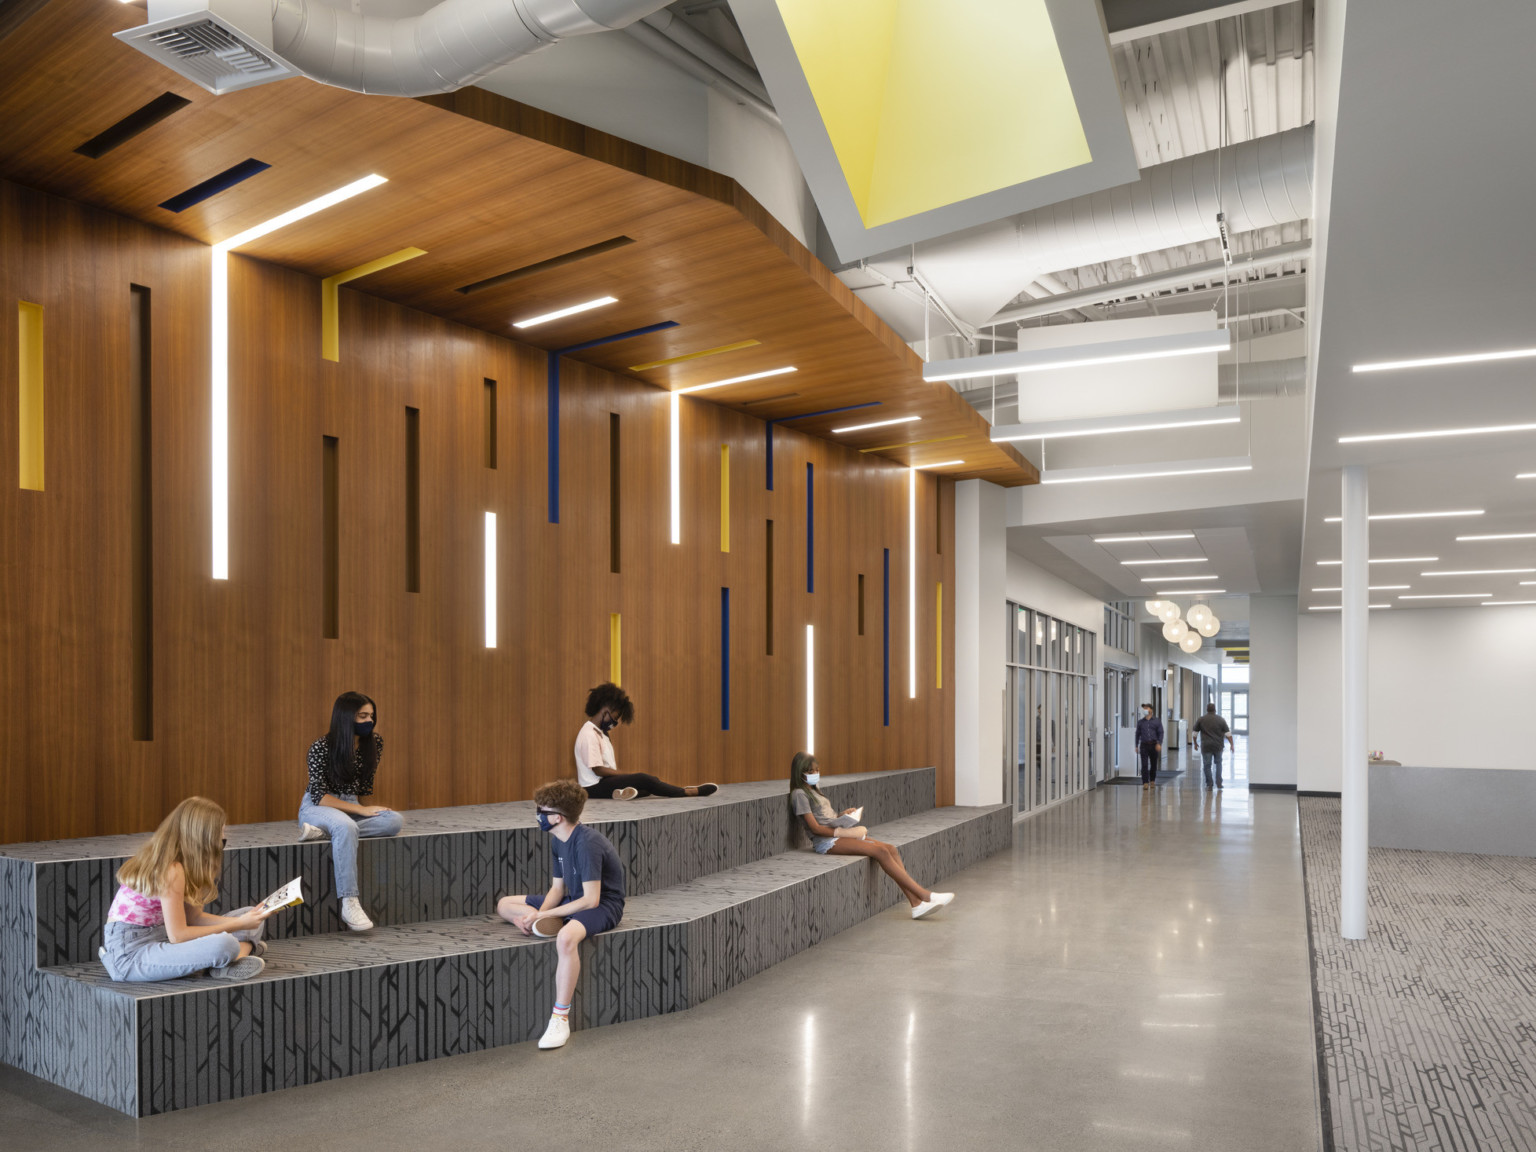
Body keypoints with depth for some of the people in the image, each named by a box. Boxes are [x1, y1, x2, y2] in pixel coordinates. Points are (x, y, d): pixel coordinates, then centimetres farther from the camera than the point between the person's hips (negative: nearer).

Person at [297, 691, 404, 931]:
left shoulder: (374, 743, 1)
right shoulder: (321, 747, -14)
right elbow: (319, 796, -16)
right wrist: (361, 810, -22)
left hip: (350, 807, 5)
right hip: (316, 808, -5)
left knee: (395, 821, -25)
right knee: (346, 826, -40)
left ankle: (322, 832, -27)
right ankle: (349, 903, -42)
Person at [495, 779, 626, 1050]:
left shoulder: (587, 843, -26)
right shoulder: (557, 841, 2)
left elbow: (591, 899, -28)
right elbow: (557, 888, 6)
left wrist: (543, 915, -23)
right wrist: (539, 916, -14)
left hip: (604, 905, -10)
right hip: (573, 900, 10)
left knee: (566, 937, -42)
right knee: (504, 905, 11)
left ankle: (560, 1018, -32)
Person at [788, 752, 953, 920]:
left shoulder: (814, 791, 23)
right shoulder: (799, 794, -4)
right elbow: (815, 827, -12)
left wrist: (842, 814, 3)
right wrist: (843, 832, -14)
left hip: (837, 835, 9)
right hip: (826, 841, -9)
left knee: (890, 849, -12)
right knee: (880, 852, -24)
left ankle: (916, 904, -19)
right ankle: (925, 895, -22)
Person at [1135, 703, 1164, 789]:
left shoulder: (1157, 721, 5)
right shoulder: (1140, 722, 10)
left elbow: (1160, 733, 1)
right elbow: (1138, 734, 13)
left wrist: (1159, 744, -12)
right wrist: (1136, 746, 8)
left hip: (1154, 745, 0)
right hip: (1144, 745, 0)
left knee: (1153, 764, 9)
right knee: (1144, 765, -9)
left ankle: (1152, 780, 27)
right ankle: (1145, 782, -10)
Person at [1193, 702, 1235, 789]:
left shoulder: (1201, 720, 1)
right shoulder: (1221, 720, 2)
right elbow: (1228, 734, -1)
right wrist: (1232, 745, 4)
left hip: (1206, 746, -1)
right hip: (1218, 746, 1)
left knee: (1207, 765, 5)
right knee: (1218, 763, 17)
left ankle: (1209, 784, 4)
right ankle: (1219, 783, 12)